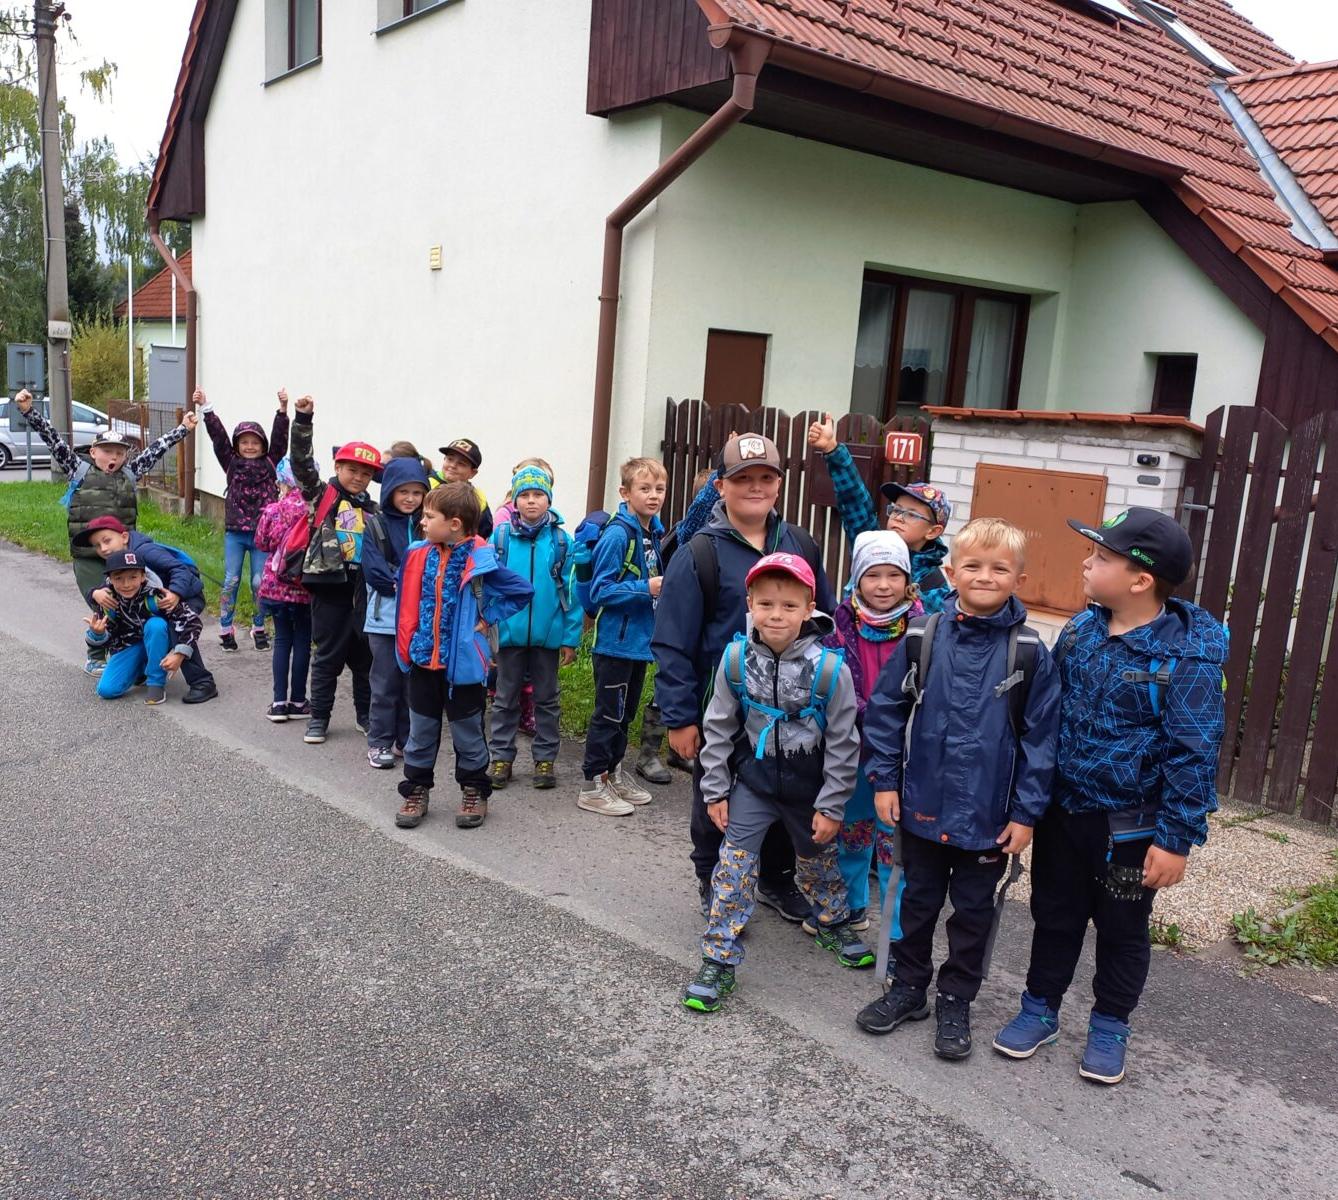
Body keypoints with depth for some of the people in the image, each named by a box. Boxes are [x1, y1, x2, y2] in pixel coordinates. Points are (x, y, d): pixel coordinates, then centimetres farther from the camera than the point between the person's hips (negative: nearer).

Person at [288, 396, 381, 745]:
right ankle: (319, 717, 17)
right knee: (328, 656, 5)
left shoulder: (373, 509, 10)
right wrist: (303, 419, -23)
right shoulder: (322, 494, 0)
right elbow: (302, 462, -12)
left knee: (366, 655, 11)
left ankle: (366, 714, 25)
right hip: (330, 586, -3)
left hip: (363, 590, 3)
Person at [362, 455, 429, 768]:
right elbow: (374, 572, -9)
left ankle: (407, 739, 22)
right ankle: (379, 742, 13)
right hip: (386, 618, -3)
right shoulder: (376, 526, -1)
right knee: (386, 683, 2)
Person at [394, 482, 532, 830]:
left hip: (462, 661, -4)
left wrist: (486, 619, -10)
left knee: (468, 732, 11)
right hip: (423, 659, 4)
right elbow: (408, 598, 17)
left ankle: (474, 792, 25)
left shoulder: (480, 562, -15)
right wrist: (409, 644, 9)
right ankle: (416, 791, 27)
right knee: (421, 732, 15)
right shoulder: (418, 555, -1)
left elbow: (523, 592, -11)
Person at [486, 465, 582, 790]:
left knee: (546, 699, 13)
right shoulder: (501, 536, -5)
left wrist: (571, 637, -7)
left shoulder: (561, 540, -5)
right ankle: (502, 757, 24)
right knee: (506, 698, 13)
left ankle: (545, 758, 25)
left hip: (549, 633, 0)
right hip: (509, 631, 0)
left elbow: (571, 591, -4)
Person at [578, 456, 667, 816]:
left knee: (626, 713, 19)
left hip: (640, 639, 8)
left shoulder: (655, 533, 8)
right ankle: (593, 785, 12)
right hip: (615, 641, -8)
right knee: (608, 714, 1)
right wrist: (647, 589, -25)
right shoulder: (617, 534, -17)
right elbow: (601, 591, -19)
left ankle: (613, 772, 33)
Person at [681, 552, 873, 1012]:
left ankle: (832, 922, 49)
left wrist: (831, 805, -9)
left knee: (818, 862, 21)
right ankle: (719, 960, 7)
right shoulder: (736, 659, -16)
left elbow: (842, 744, -12)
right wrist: (715, 791, -2)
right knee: (733, 865, -5)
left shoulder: (830, 668, -22)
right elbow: (719, 728, -4)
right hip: (754, 779, 1)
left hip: (809, 786, -1)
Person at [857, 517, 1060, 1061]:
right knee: (918, 900, 19)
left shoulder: (1029, 654, -11)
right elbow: (885, 709, 0)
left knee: (973, 911, 15)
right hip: (924, 805, 1)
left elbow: (1040, 736, -7)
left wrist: (1026, 812, -8)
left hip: (989, 816, -1)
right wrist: (885, 780, -2)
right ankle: (907, 987, 36)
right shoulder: (923, 638, -7)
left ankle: (955, 1002, 32)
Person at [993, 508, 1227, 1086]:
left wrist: (1176, 839, -16)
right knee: (1055, 915, 18)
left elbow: (1193, 753, -16)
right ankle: (1039, 1010, 36)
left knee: (1123, 929, 15)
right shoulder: (1080, 630, -1)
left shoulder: (1187, 656, -19)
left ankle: (1109, 1028, 34)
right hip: (1061, 811, 5)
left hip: (1130, 826, -5)